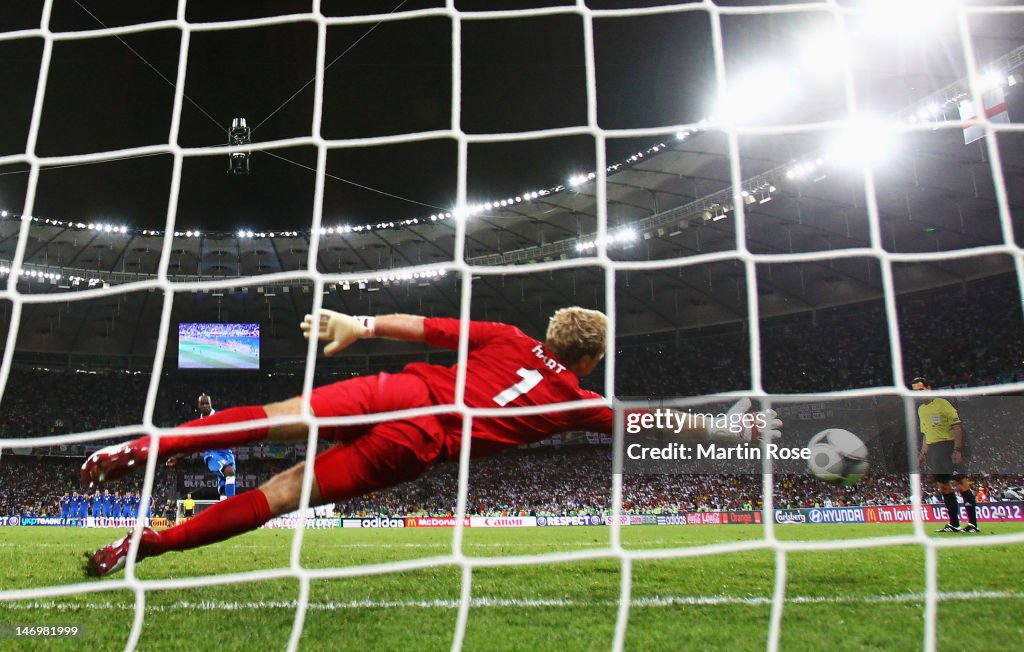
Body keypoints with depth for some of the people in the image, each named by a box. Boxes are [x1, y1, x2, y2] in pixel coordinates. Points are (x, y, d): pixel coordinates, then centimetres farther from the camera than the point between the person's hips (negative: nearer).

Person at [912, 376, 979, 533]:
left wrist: (957, 449, -19)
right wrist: (923, 454, 20)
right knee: (943, 487, 7)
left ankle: (973, 524, -7)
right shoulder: (921, 409, 18)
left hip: (948, 446, -7)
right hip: (933, 452, 7)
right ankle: (954, 524, 13)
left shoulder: (942, 403, -5)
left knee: (961, 483, -10)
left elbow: (957, 426, -10)